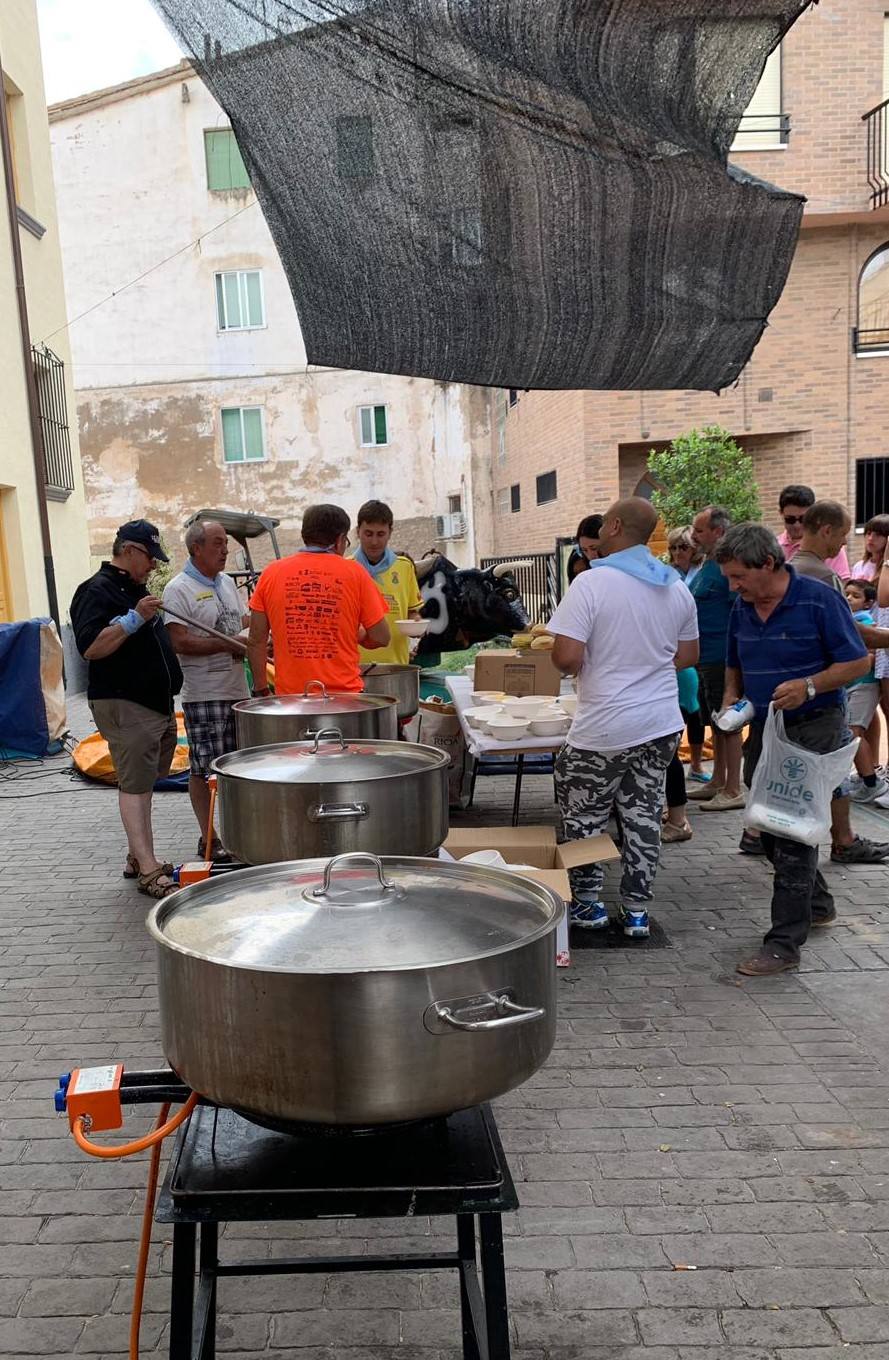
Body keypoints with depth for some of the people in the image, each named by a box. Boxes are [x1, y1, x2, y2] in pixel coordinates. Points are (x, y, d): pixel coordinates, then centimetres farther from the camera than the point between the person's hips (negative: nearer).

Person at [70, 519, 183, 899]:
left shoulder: (136, 589, 18)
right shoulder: (97, 591, -11)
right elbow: (90, 647, -22)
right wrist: (134, 619, -26)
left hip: (155, 703, 9)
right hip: (124, 706, -9)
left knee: (142, 783, 14)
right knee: (134, 786, -8)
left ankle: (137, 857, 23)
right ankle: (149, 872, -8)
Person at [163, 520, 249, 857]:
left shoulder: (227, 582, 14)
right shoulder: (179, 589, -10)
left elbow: (244, 621, 21)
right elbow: (180, 642, -18)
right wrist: (228, 645, -17)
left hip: (237, 690, 7)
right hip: (203, 694, -7)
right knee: (205, 769, -1)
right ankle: (209, 839, 7)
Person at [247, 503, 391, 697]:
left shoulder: (272, 573, 4)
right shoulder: (354, 573, -1)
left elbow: (256, 641, 6)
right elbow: (381, 638, 1)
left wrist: (260, 689, 15)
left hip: (289, 694, 2)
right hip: (344, 694, -1)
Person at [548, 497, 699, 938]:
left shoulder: (591, 582, -15)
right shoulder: (676, 587, 6)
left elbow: (567, 658, -21)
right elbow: (688, 655, 15)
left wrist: (569, 664, 1)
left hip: (604, 729, -6)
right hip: (661, 723, 6)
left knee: (583, 816, 11)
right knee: (643, 814, 13)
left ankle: (586, 901, 20)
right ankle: (636, 909, 20)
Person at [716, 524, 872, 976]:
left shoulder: (818, 600, -14)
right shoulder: (742, 609, 6)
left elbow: (858, 661, -11)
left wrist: (809, 686, -25)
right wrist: (731, 699, 0)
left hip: (813, 729, -7)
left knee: (793, 832, -9)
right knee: (770, 829, 15)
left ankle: (784, 943, -3)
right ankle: (817, 905, 37)